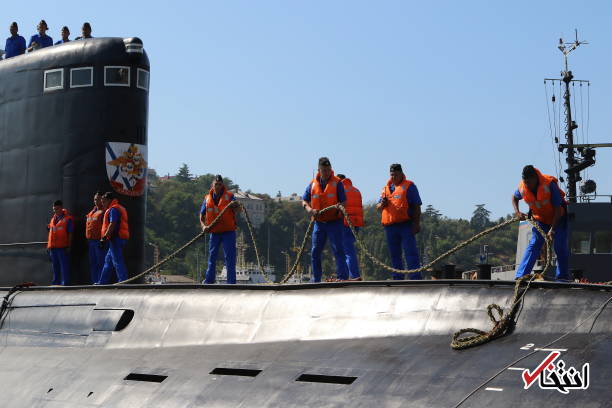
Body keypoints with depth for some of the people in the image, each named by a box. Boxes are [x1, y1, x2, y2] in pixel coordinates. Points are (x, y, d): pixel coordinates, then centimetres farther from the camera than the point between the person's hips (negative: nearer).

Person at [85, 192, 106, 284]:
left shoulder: (104, 211, -6)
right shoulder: (92, 212, 21)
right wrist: (88, 240, 18)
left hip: (99, 241, -9)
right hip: (91, 241, 9)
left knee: (101, 263, -9)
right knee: (93, 263, 11)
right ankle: (94, 282, 15)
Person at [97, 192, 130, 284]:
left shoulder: (113, 209, -12)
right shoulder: (120, 208, 21)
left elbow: (112, 225, -22)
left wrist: (105, 237, -24)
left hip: (116, 238, -11)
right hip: (120, 238, 11)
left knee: (117, 261, -9)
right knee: (108, 260, 15)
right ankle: (102, 282, 20)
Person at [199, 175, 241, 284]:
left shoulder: (229, 196, -3)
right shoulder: (207, 198, 5)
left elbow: (237, 211, -14)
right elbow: (202, 216, 12)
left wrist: (236, 206, -38)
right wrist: (203, 226, -8)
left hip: (228, 231, -3)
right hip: (214, 233, 3)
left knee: (230, 258, -4)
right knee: (212, 256, 10)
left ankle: (231, 282, -2)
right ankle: (209, 280, 20)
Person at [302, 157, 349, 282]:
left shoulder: (337, 183, -1)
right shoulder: (313, 184, 8)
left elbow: (343, 202, -3)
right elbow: (304, 201, 11)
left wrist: (338, 208, -25)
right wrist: (310, 210, -10)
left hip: (334, 222, -4)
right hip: (319, 223, 4)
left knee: (338, 250, -11)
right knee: (315, 252, 7)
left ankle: (343, 277, -11)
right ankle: (316, 280, 16)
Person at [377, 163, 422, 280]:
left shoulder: (409, 186, 3)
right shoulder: (386, 188, 18)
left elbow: (417, 206, -2)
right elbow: (378, 208, 23)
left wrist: (416, 223, -11)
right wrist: (381, 204, -1)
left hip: (406, 225, -6)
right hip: (390, 226, 6)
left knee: (410, 252, -11)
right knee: (395, 254, 9)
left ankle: (415, 278, -15)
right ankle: (398, 278, 14)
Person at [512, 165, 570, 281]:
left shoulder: (549, 185, -31)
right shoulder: (522, 188, -19)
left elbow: (558, 209, -26)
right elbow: (514, 198, 8)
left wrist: (552, 229, -30)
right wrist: (517, 212, -11)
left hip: (558, 218, -3)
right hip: (540, 219, 3)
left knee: (560, 247, -8)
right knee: (534, 244, -9)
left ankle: (562, 277, 5)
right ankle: (520, 276, -14)